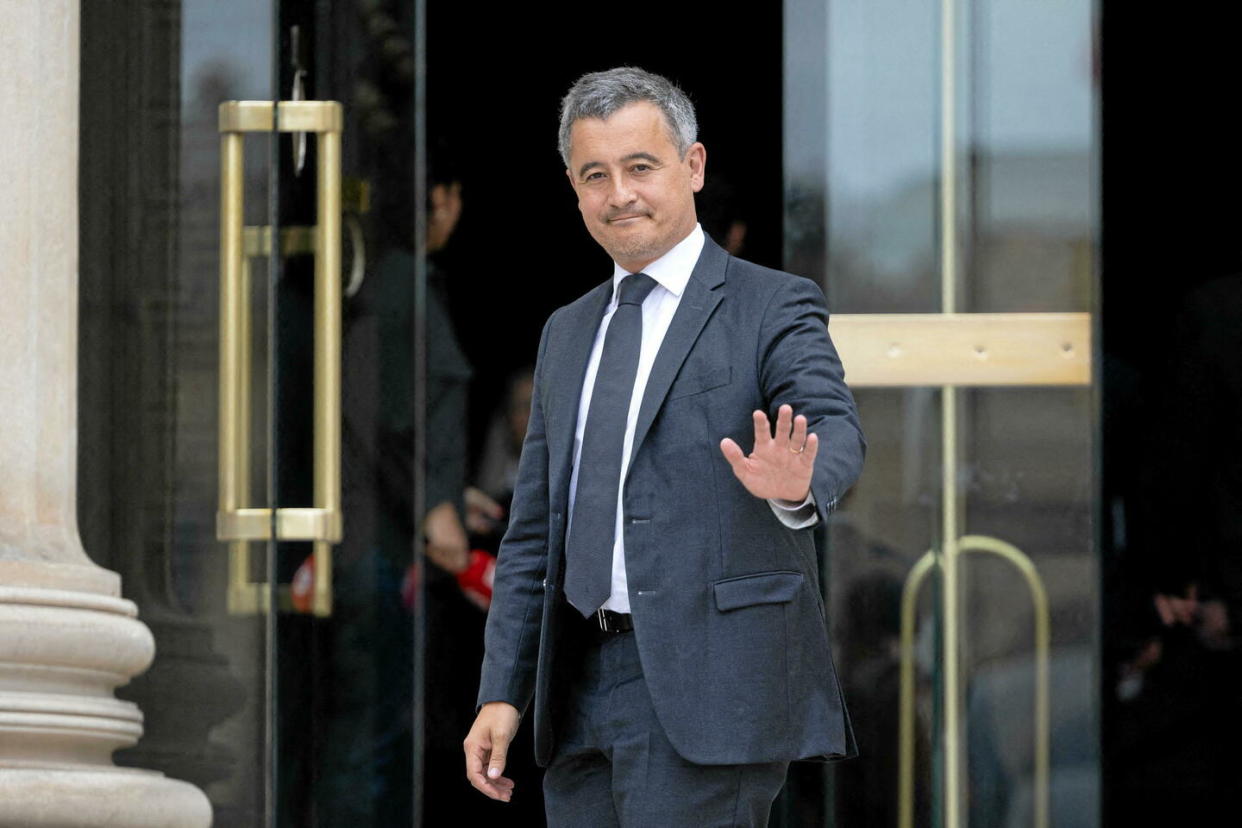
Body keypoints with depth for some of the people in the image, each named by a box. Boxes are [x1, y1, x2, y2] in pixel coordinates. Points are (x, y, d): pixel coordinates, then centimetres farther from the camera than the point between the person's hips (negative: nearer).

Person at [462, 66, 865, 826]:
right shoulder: (568, 335, 20)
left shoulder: (772, 308, 0)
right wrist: (502, 692, 12)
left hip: (707, 685, -7)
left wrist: (796, 486, -42)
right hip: (583, 691, 7)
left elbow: (835, 431, -18)